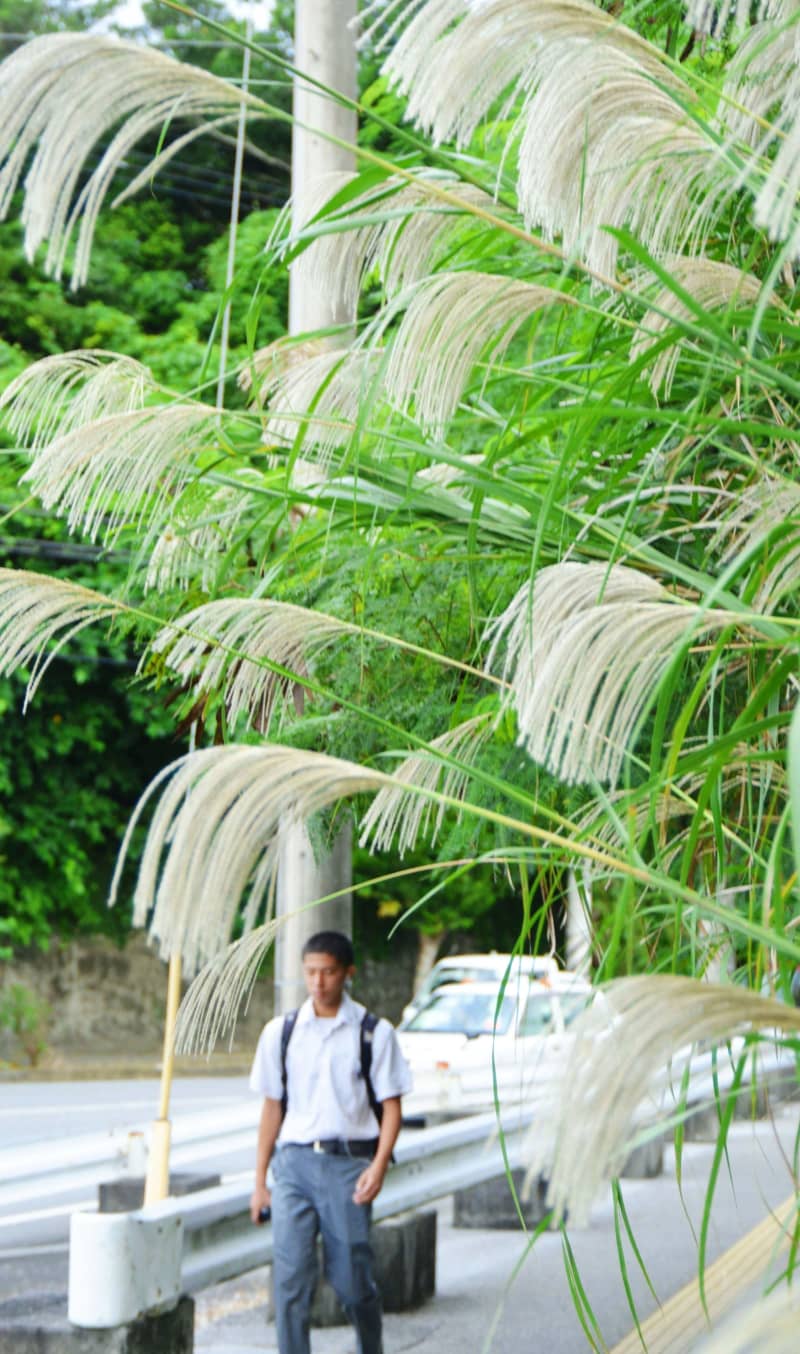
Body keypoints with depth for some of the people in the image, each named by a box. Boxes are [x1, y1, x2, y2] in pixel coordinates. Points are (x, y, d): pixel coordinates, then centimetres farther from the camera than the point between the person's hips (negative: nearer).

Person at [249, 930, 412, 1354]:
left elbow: (390, 1106, 2)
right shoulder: (280, 1032, 9)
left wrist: (378, 1167, -12)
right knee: (289, 1278, -6)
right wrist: (260, 1180, 11)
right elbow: (272, 1107, 14)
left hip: (348, 1164, -2)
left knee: (352, 1279, 0)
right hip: (294, 1163, 2)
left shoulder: (374, 1033, 2)